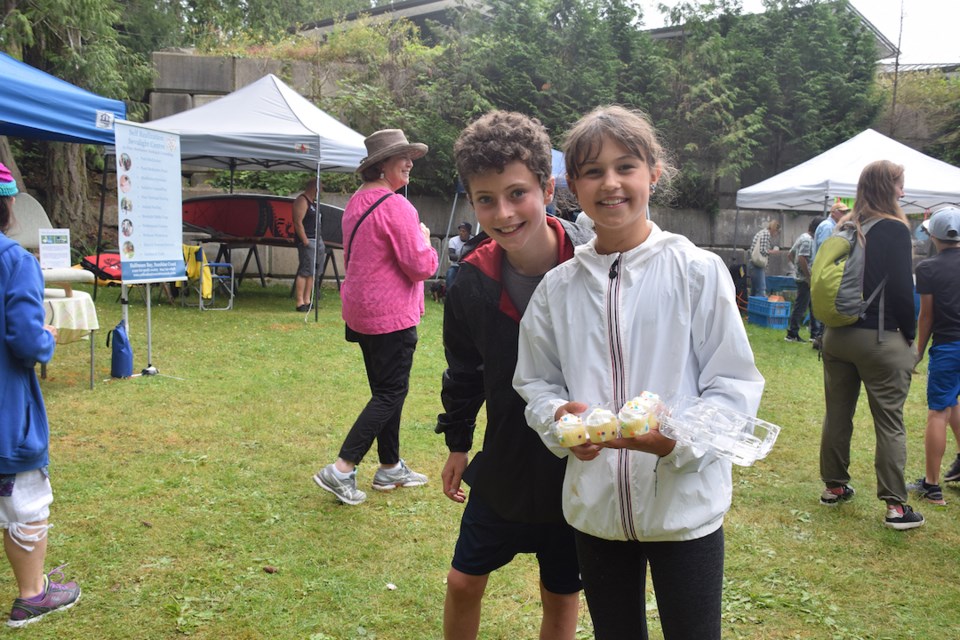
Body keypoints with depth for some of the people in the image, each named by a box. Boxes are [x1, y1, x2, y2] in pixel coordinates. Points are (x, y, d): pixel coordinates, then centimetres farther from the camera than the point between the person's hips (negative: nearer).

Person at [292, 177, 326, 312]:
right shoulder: (302, 201, -10)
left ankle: (307, 301, 13)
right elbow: (298, 223, -18)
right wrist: (305, 241, -21)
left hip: (316, 239, 10)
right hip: (307, 240, -10)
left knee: (312, 272, 9)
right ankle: (300, 303, -11)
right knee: (305, 271, -12)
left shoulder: (312, 202, 21)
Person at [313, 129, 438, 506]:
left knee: (386, 390, 18)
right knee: (391, 394, -1)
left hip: (362, 312, 10)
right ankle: (341, 470, -4)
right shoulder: (396, 207, -19)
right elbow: (422, 267, -18)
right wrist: (424, 239, -1)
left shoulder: (357, 202, 10)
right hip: (391, 316, -9)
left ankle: (390, 468, 27)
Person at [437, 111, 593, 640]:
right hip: (503, 471, 3)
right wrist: (457, 442, 15)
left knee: (561, 597, 16)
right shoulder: (471, 284, -10)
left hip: (581, 472, -2)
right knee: (463, 582, 15)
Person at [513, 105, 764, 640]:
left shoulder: (699, 271, -8)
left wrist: (677, 437, -25)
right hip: (596, 508, 3)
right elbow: (535, 381, 8)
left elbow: (736, 385, -8)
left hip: (686, 506, -3)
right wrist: (559, 417, -14)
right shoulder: (559, 286, 1)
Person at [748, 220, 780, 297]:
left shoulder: (761, 232, 20)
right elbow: (763, 251, -19)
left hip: (754, 264, 10)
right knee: (761, 291, -13)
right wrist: (774, 251, -3)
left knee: (754, 291, 12)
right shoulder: (766, 233, -10)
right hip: (758, 265, -10)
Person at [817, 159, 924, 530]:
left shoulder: (844, 229, 8)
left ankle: (834, 486, 25)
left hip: (837, 336, 6)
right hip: (880, 339, -6)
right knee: (890, 423, -1)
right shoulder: (894, 230, -12)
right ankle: (895, 505, 1)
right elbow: (903, 290, -12)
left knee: (837, 414, 14)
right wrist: (910, 333, 0)